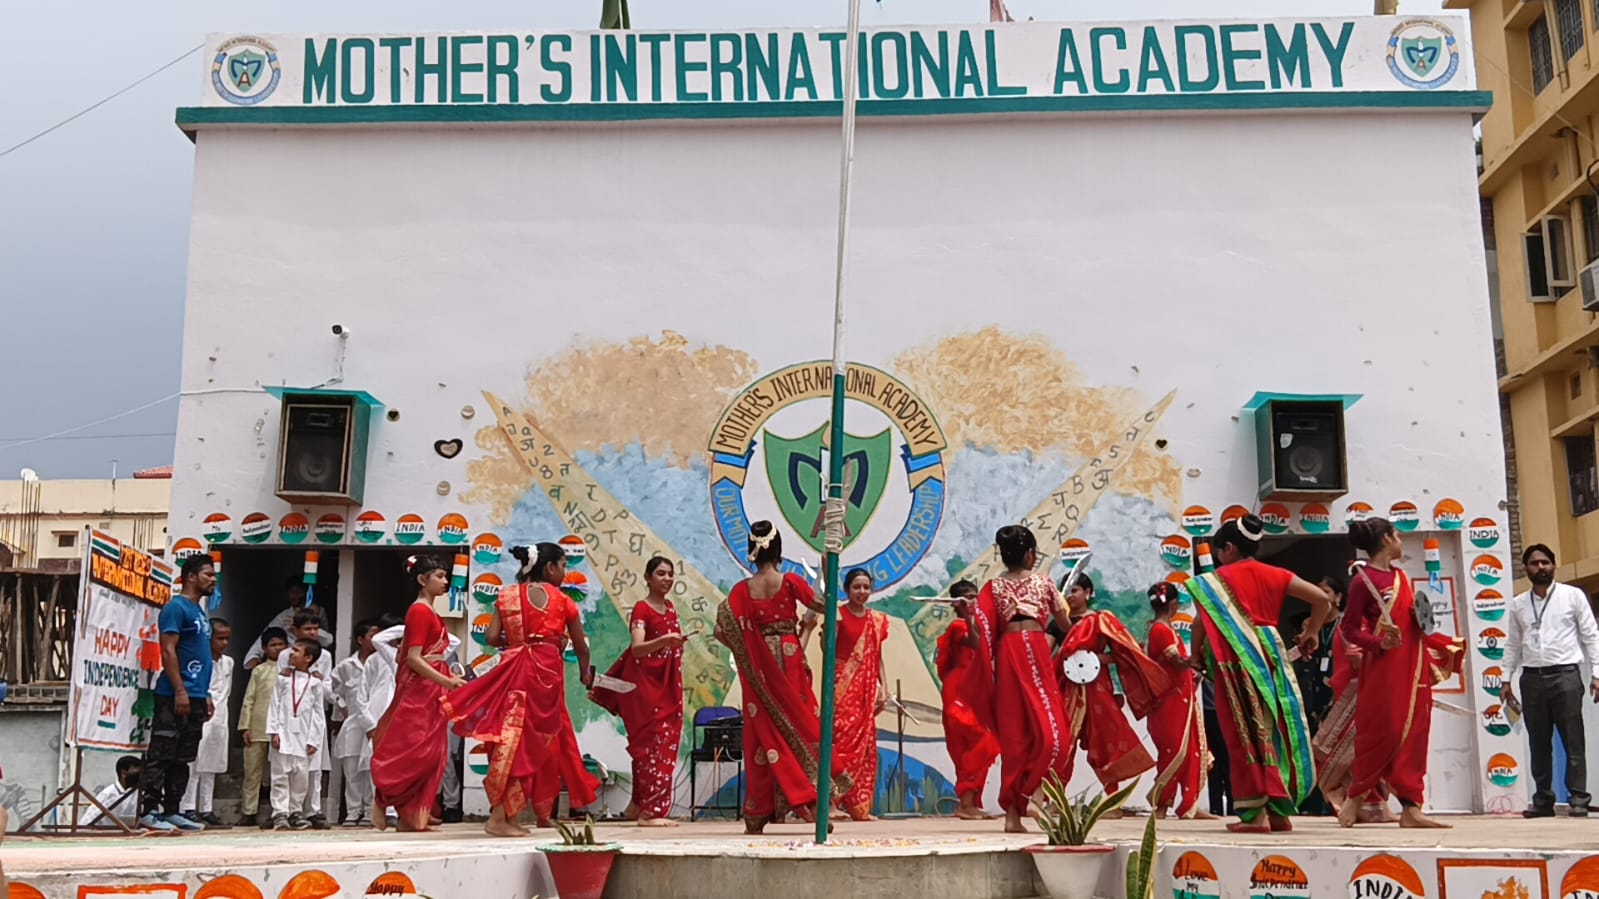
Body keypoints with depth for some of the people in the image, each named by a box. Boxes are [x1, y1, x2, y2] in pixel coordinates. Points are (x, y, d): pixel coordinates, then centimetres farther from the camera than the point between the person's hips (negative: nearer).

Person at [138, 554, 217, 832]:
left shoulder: (200, 611, 19)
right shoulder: (176, 607, -9)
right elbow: (168, 651, -16)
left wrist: (205, 694, 22)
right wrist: (180, 690, -20)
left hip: (195, 697, 9)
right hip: (174, 696, -9)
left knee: (182, 759, 11)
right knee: (161, 755, -6)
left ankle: (171, 811, 16)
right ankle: (148, 812, -3)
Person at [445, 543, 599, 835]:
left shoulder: (508, 595, 9)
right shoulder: (562, 600, 3)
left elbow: (492, 637, 1)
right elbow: (580, 646, 10)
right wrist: (586, 674, 27)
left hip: (514, 671, 4)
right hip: (547, 673, -4)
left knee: (514, 735, 6)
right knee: (538, 740, 0)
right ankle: (499, 817, -4)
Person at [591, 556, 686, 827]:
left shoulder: (670, 607, 13)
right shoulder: (642, 609, -10)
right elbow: (636, 649, -24)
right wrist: (664, 641, -39)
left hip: (667, 686, 8)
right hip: (646, 682, -8)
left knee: (666, 743, 7)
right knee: (655, 743, -10)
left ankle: (639, 805, 17)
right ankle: (650, 811, -7)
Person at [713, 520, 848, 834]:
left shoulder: (742, 590, -2)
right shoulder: (790, 582, -6)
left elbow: (722, 632, -6)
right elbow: (823, 606, -1)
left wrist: (744, 652, 10)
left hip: (759, 670, 2)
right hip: (789, 665, -1)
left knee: (764, 734, 7)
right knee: (800, 728, 6)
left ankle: (756, 817, 10)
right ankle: (813, 804, 3)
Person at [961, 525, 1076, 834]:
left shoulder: (993, 587, 14)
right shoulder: (1043, 582, 9)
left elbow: (981, 632, -1)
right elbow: (1065, 626, 18)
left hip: (1007, 655, 4)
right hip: (1036, 654, -4)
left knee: (1013, 732, 6)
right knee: (1049, 730, -2)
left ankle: (1013, 811, 5)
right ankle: (1027, 794, -14)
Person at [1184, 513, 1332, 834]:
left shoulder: (1216, 580, -1)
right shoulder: (1275, 575, 10)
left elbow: (1201, 621, -10)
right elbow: (1322, 599, 6)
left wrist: (1196, 654, 6)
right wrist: (1311, 633, 19)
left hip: (1236, 659, -4)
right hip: (1271, 655, 4)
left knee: (1245, 733, -1)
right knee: (1276, 730, 10)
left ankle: (1254, 813, -3)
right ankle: (1280, 810, 14)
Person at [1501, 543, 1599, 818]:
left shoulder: (1572, 595, 3)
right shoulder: (1518, 605, 12)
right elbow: (1513, 645, 15)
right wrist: (1506, 680, 9)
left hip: (1565, 674, -3)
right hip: (1532, 678, 3)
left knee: (1573, 740, -4)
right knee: (1539, 743, 5)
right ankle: (1543, 800, 10)